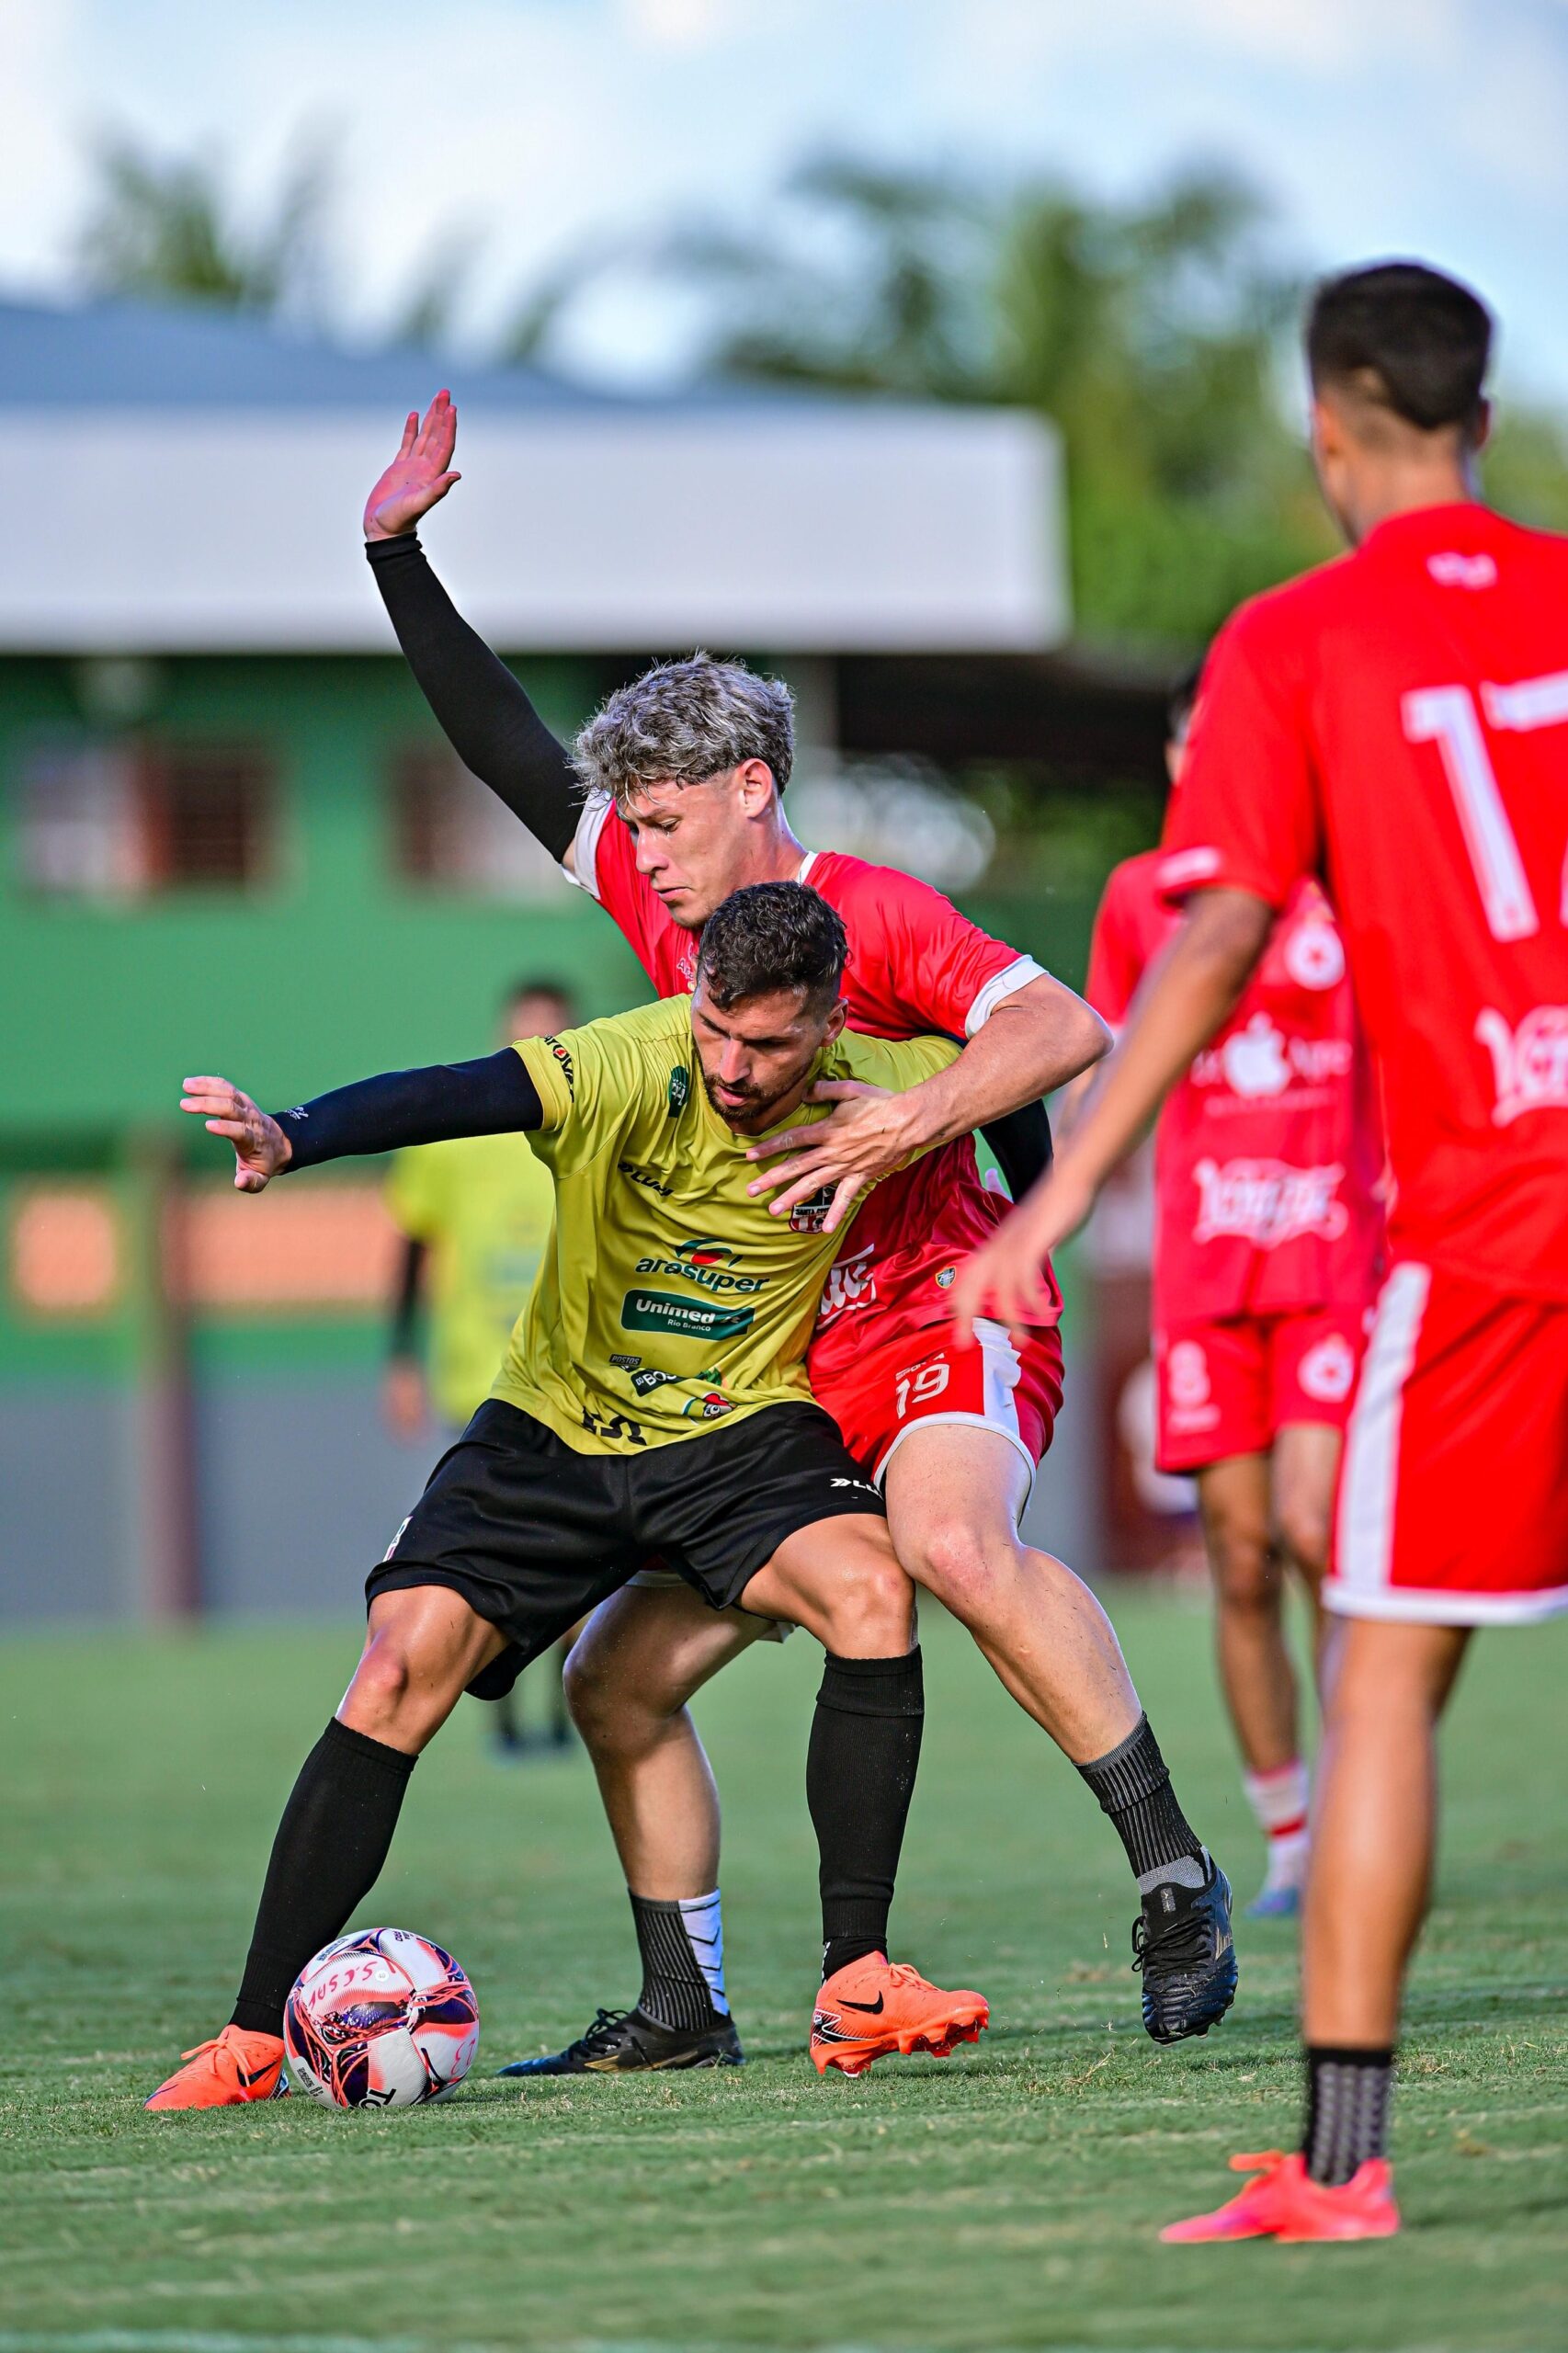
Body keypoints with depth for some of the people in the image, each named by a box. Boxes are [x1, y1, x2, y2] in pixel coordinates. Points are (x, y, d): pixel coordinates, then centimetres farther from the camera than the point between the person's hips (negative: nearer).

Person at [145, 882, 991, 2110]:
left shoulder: (886, 1089, -15)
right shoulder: (638, 1072, -26)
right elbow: (458, 1095, -45)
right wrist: (293, 1136, -62)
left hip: (743, 1432, 2)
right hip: (557, 1425, -1)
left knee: (873, 1592, -27)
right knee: (402, 1670, -18)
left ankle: (855, 1986, -20)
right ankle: (255, 2038, -8)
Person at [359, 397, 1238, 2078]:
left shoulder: (868, 918, -11)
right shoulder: (668, 916, 10)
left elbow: (1061, 1030, -22)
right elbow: (513, 757, 17)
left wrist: (903, 1126, -32)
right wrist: (399, 555, 13)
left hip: (943, 1322, -8)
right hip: (787, 1385, 8)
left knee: (952, 1541, -38)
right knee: (617, 1674, 6)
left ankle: (1174, 1880, -35)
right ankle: (680, 2008, 16)